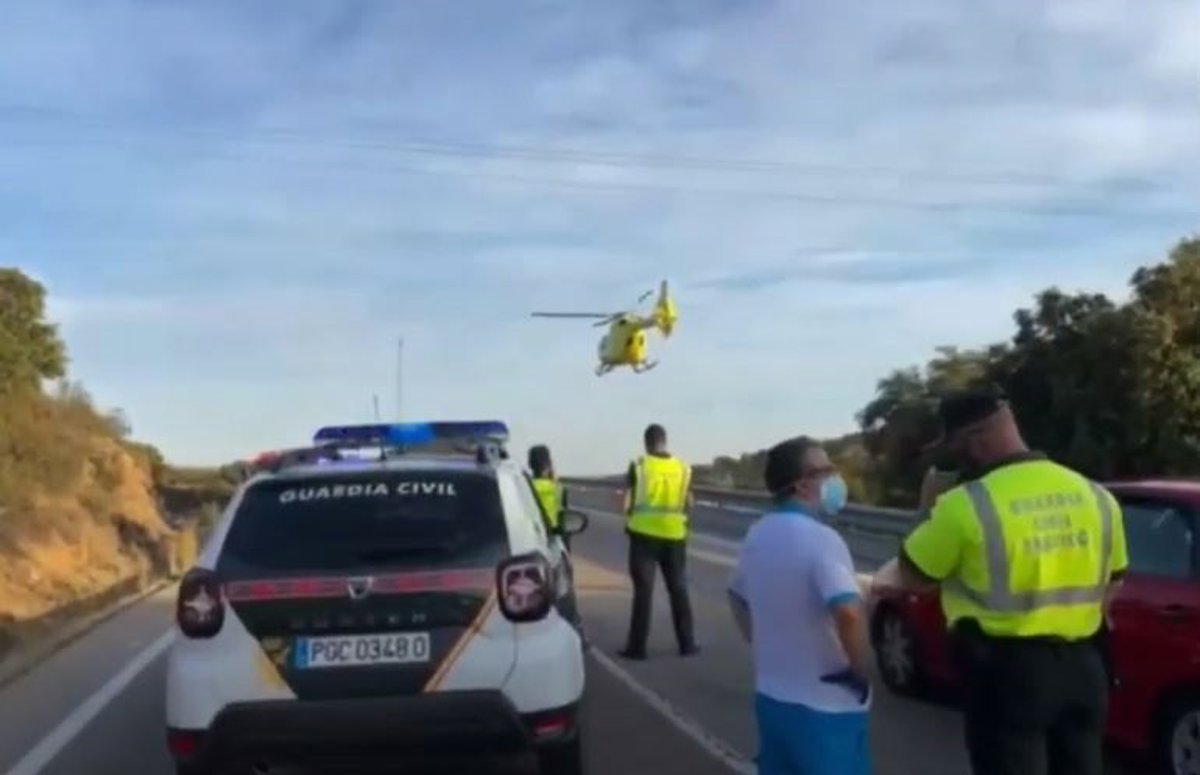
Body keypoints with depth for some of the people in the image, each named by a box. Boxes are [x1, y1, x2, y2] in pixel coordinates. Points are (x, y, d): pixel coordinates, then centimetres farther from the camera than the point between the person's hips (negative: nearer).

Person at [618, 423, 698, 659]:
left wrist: (632, 517, 11)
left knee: (643, 589, 2)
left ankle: (637, 647, 3)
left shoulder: (639, 466, -7)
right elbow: (688, 504, 7)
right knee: (678, 588, 13)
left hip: (644, 533, -2)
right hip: (674, 535, 3)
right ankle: (687, 644, 17)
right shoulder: (683, 468, 3)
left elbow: (627, 504, -8)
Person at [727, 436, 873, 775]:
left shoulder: (758, 534, 6)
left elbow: (738, 598, 21)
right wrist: (862, 670, -18)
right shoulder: (819, 538, -20)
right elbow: (849, 613, -33)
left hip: (772, 697, 8)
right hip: (825, 707, -8)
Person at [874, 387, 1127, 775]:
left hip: (1008, 670, -6)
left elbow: (911, 574, -3)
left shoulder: (967, 504, -16)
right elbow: (1111, 582, 15)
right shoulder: (1094, 495, 3)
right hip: (1084, 667, 6)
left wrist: (931, 512, 8)